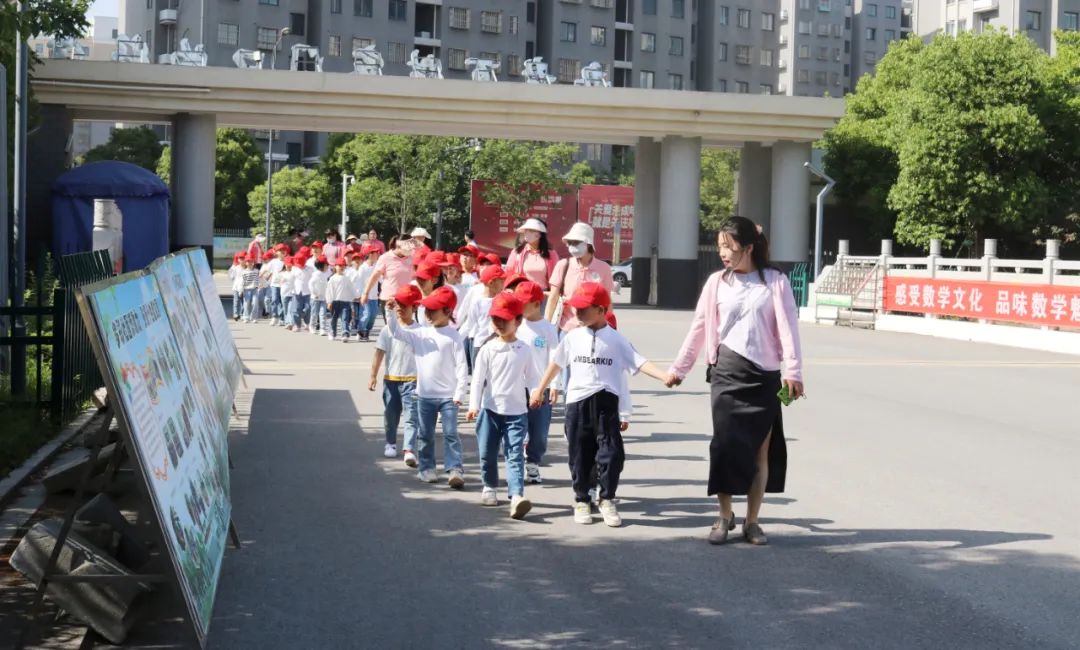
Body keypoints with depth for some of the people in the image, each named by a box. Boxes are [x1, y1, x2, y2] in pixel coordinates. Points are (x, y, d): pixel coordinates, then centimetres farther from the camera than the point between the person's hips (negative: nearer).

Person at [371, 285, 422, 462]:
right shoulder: (388, 329, 0)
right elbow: (379, 354, 1)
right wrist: (373, 376, -2)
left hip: (411, 380, -2)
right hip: (391, 379, 2)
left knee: (411, 416, -11)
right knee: (390, 414, 15)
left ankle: (409, 450, -17)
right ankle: (391, 444, 33)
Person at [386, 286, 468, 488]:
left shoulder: (453, 335, -7)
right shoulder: (420, 334, 6)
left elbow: (461, 366, -8)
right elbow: (397, 332, -1)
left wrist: (459, 394, -12)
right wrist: (392, 313, -16)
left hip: (448, 396, -4)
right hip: (425, 394, 4)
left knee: (450, 433, -6)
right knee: (425, 434, 11)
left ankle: (455, 470, -8)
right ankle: (427, 468, 22)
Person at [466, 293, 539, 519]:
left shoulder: (524, 350, 2)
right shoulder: (488, 349, -2)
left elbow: (532, 376, 10)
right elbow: (478, 378, -6)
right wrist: (474, 405, -14)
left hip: (516, 411, -1)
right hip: (490, 409, 1)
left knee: (515, 454, -10)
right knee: (487, 453, 9)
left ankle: (517, 496, -21)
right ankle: (489, 487, 33)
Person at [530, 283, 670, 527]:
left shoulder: (616, 339, -1)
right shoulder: (573, 337, 7)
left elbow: (640, 362, -8)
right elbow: (556, 363, 19)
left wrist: (665, 376, -22)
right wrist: (540, 390, 26)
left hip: (605, 401, -2)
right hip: (577, 401, 2)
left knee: (611, 452, -7)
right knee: (580, 454, 8)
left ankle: (607, 500, 8)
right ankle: (581, 500, 21)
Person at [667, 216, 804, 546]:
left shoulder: (775, 281, -1)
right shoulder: (717, 282, 5)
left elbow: (788, 328, -6)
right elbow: (699, 328, 11)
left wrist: (793, 372, -14)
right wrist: (678, 368, 14)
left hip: (765, 376, -1)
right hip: (727, 373, 1)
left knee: (761, 450, 3)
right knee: (725, 444, -2)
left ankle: (752, 521, 12)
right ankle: (724, 516, 12)